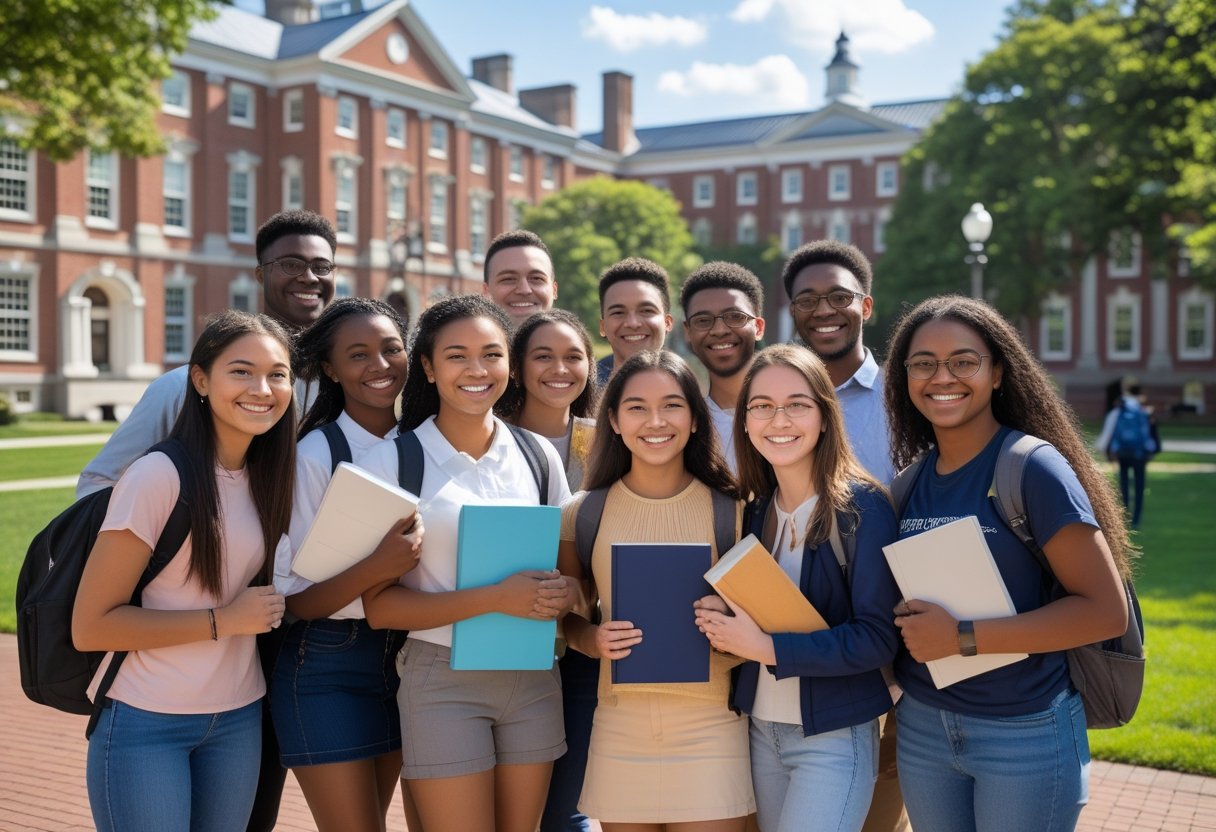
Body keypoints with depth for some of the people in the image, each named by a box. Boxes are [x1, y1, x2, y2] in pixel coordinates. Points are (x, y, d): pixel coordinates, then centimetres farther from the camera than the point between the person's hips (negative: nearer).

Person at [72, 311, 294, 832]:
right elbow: (90, 627, -16)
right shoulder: (158, 476, -17)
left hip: (239, 720, 6)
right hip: (144, 724, -6)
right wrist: (222, 620, -19)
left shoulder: (267, 476, 3)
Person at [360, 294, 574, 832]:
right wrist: (495, 598, -23)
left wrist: (564, 594, -11)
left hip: (532, 676, 4)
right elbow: (380, 606, -11)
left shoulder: (538, 455, 3)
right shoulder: (392, 462, -8)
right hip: (444, 682, -4)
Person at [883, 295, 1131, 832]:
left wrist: (964, 638, -21)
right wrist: (908, 625, -6)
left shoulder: (1035, 469, -13)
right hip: (921, 725, 5)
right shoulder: (912, 480, 3)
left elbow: (1106, 612, -17)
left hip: (1026, 732, -5)